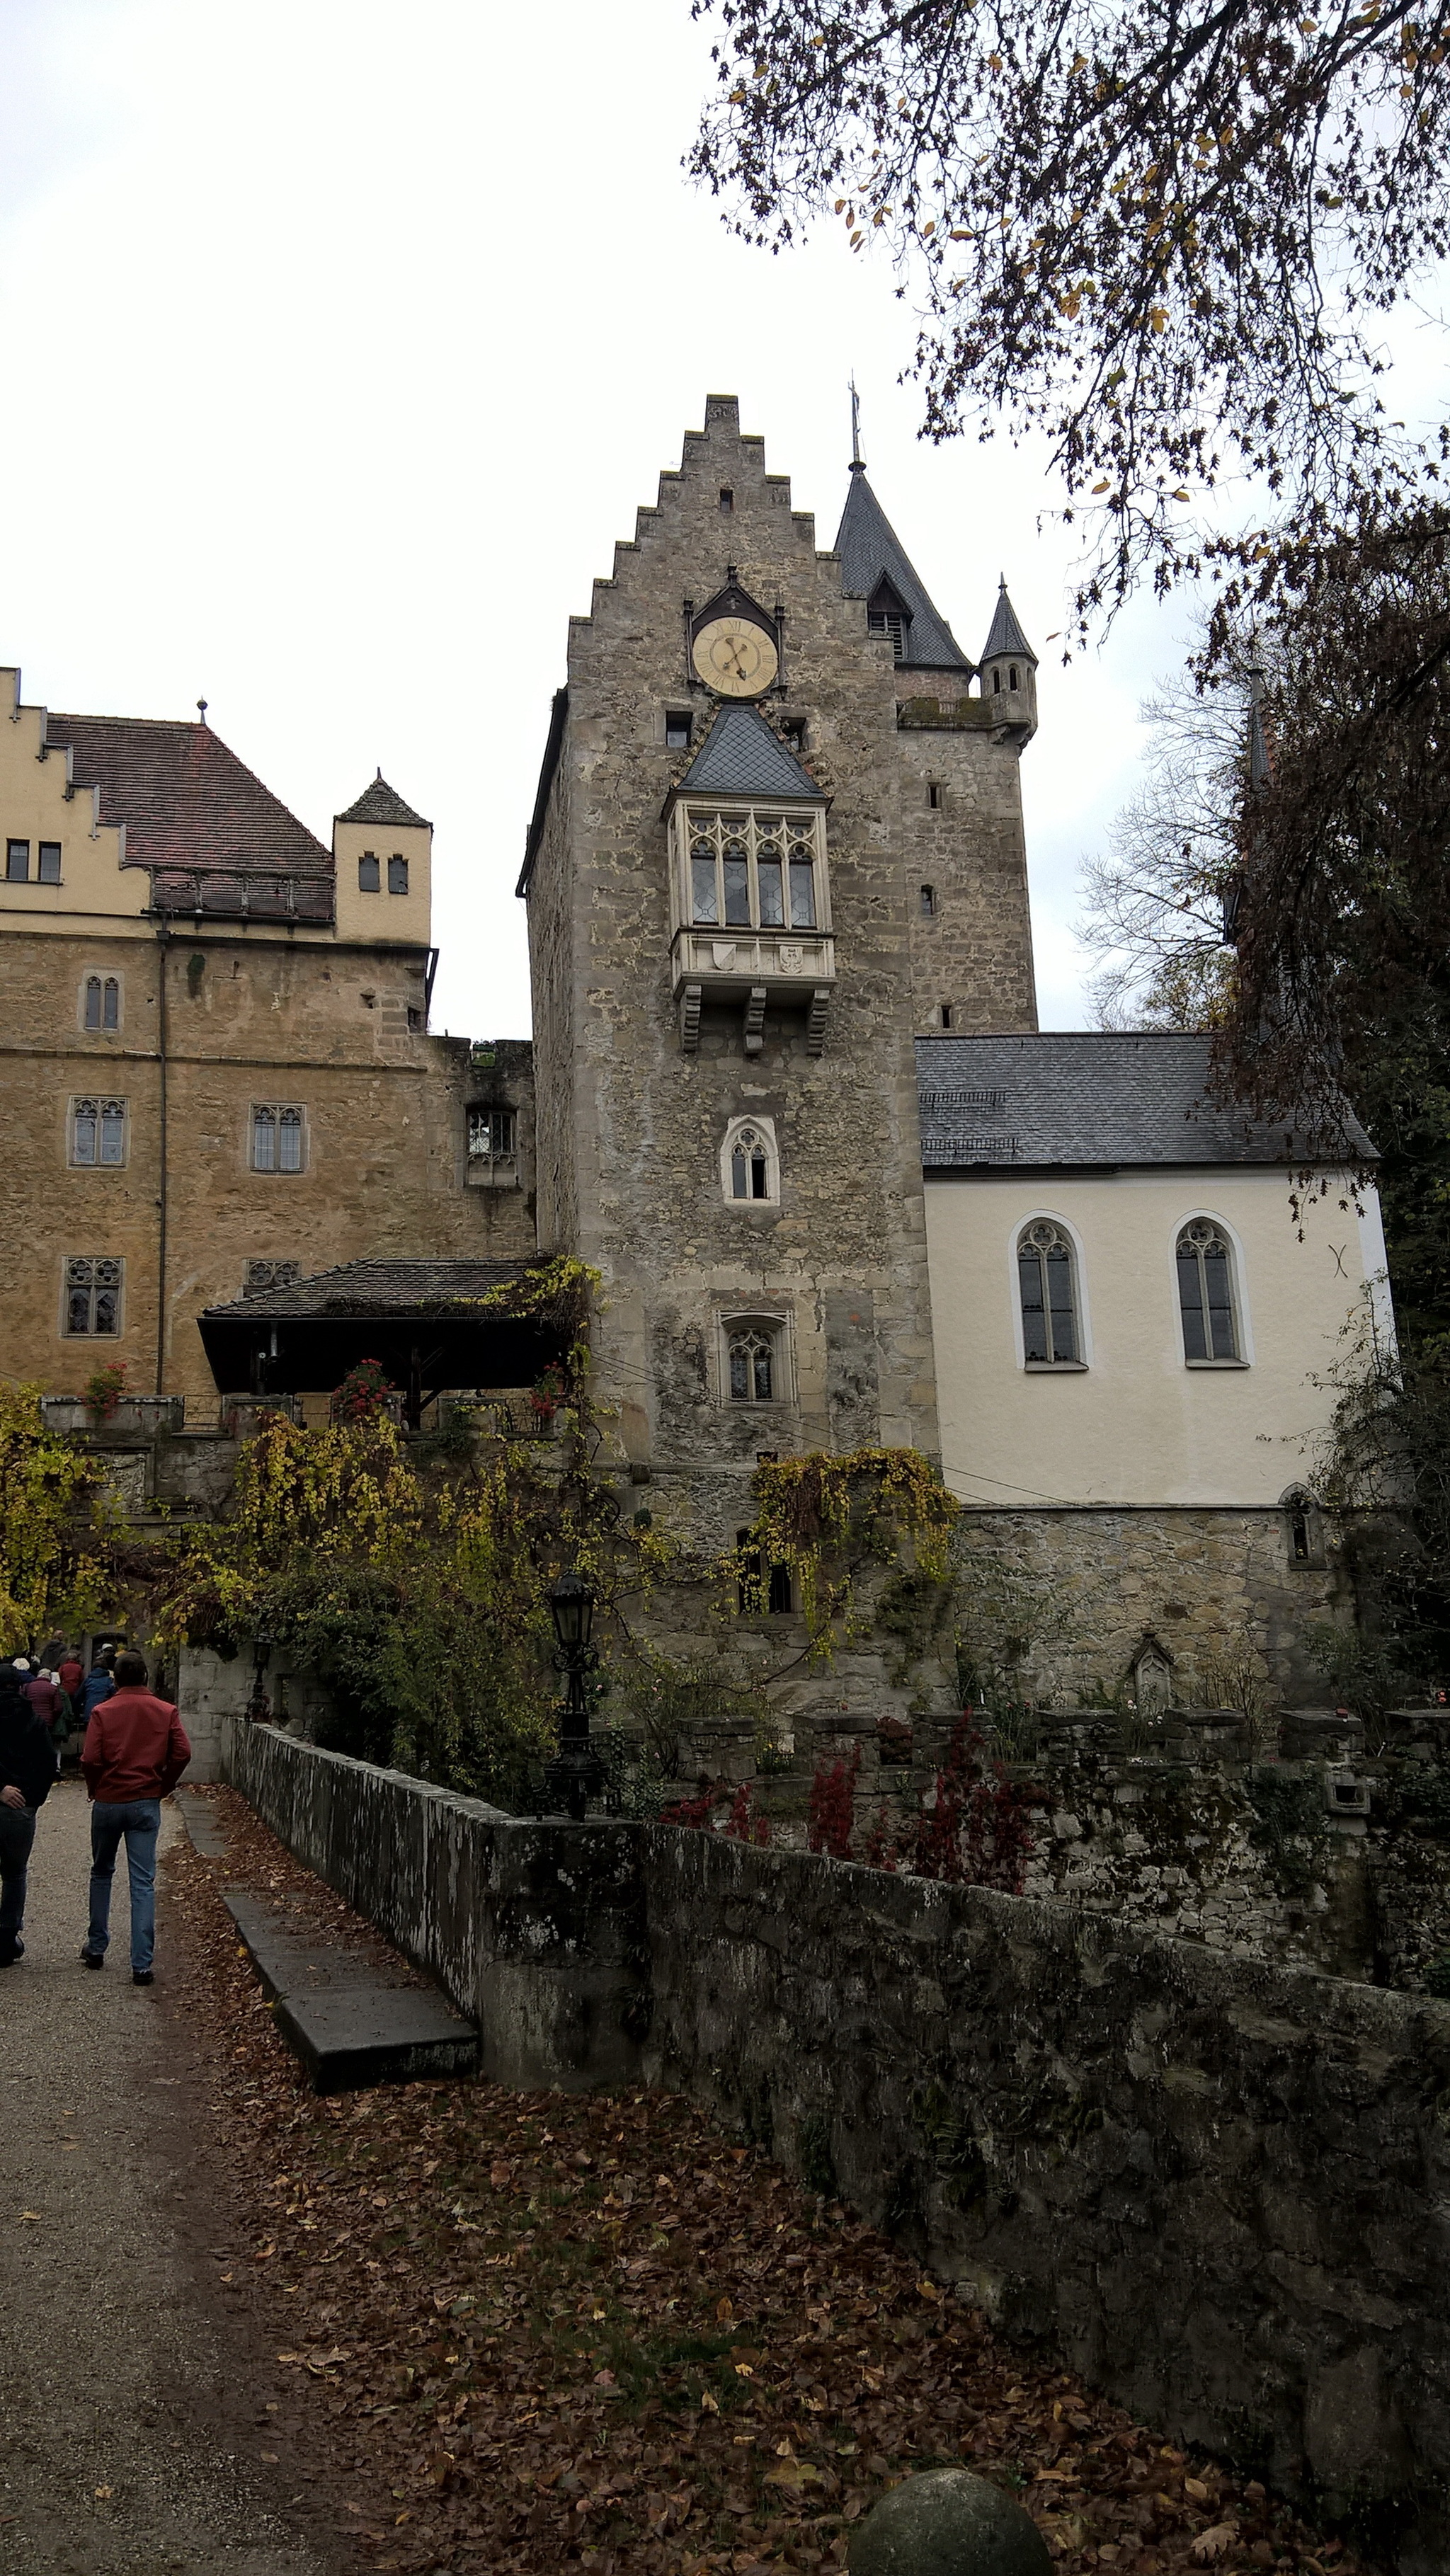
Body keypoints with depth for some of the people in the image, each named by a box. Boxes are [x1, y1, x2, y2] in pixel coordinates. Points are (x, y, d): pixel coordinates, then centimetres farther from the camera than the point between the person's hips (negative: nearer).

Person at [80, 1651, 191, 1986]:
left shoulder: (102, 1712, -4)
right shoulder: (166, 1711, -1)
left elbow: (90, 1759, -11)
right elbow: (182, 1754, -8)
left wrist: (96, 1790, 6)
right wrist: (163, 1787, 6)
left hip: (107, 1803, 0)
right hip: (147, 1804, 0)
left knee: (101, 1874, 20)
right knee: (143, 1883, 0)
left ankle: (96, 1948, 28)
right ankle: (142, 1964, -3)